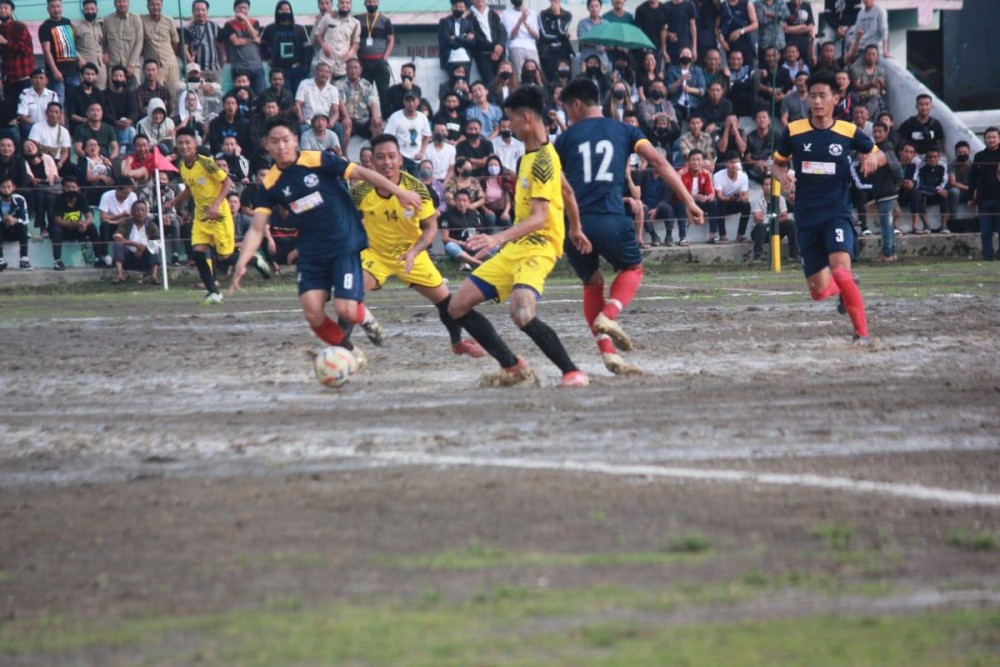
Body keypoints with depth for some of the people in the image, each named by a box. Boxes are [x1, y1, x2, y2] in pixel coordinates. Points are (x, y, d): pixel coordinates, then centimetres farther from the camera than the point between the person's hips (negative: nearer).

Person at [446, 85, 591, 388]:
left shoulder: (543, 160, -16)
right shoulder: (532, 155, 13)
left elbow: (539, 216, -24)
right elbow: (565, 188, 28)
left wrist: (500, 237, -37)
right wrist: (575, 229, 38)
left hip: (537, 248, -10)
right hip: (514, 249, 10)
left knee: (522, 313, -35)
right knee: (458, 307, 4)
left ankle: (573, 372, -19)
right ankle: (512, 366, 11)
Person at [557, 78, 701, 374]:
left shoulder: (566, 138, 12)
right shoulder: (624, 131, 13)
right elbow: (658, 162, 2)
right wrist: (689, 202, 1)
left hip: (573, 223, 1)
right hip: (611, 220, -1)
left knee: (592, 283, 21)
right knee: (632, 268, 25)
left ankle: (608, 354, 8)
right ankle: (609, 315, -5)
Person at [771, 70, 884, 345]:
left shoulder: (848, 132, -2)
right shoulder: (793, 132, -1)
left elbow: (879, 155, 14)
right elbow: (778, 163, 15)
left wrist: (873, 158, -10)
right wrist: (782, 175, -8)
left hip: (837, 213, -3)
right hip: (806, 218, 3)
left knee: (841, 270, -28)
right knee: (819, 291, 6)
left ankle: (862, 332, -18)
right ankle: (844, 290, 43)